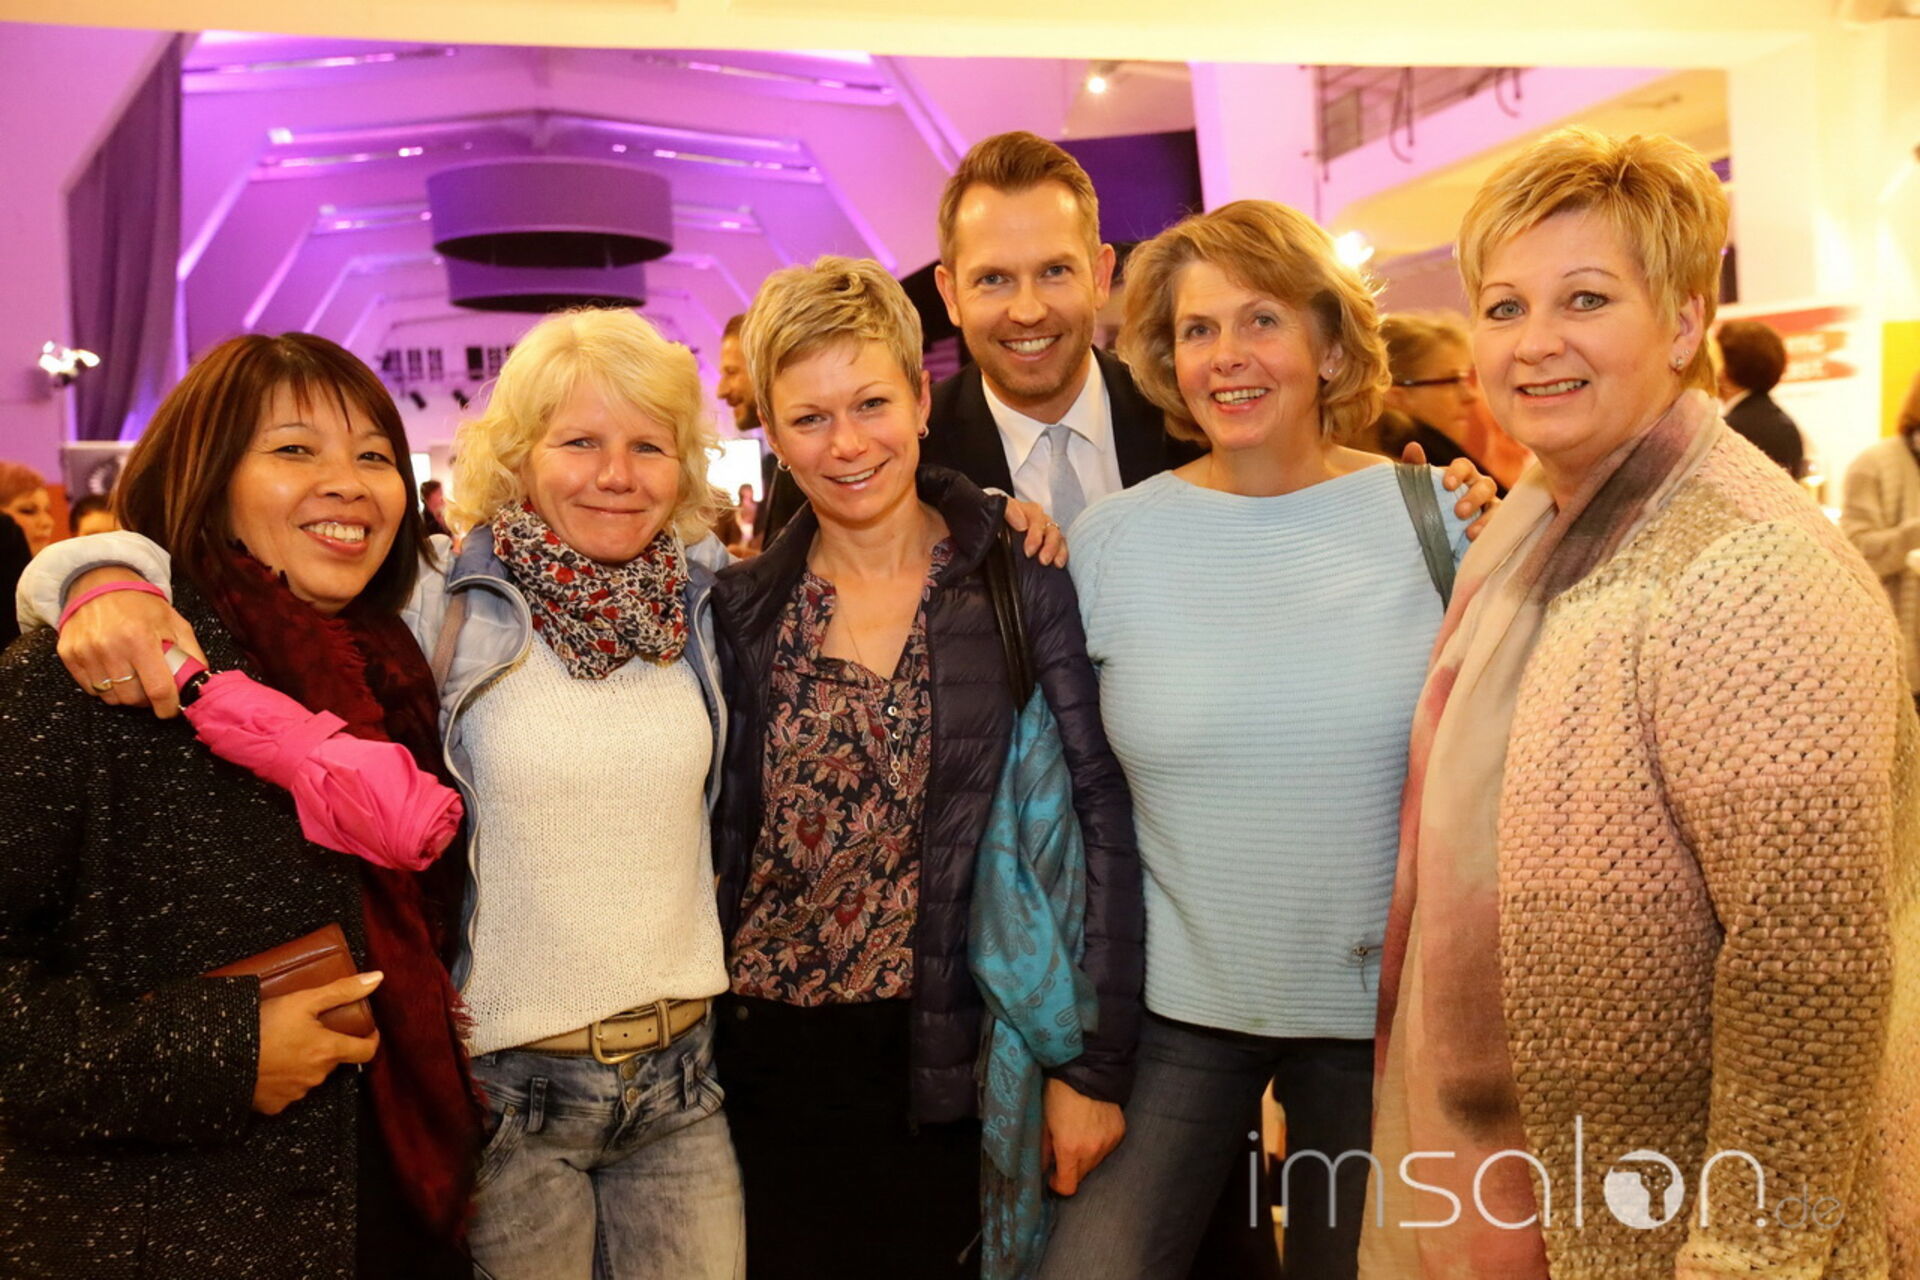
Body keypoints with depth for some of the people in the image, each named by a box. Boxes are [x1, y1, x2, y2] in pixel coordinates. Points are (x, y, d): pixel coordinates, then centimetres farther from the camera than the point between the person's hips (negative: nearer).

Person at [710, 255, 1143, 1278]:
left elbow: (1103, 816, -9)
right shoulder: (743, 607, 1)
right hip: (767, 1065, 2)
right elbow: (721, 832, 5)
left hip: (943, 1063, -2)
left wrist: (1096, 1065, -11)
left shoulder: (1019, 578, -6)